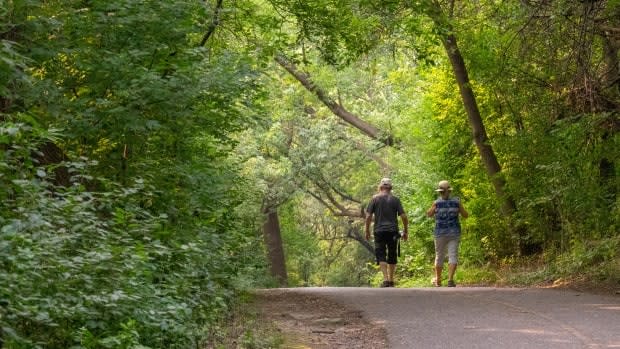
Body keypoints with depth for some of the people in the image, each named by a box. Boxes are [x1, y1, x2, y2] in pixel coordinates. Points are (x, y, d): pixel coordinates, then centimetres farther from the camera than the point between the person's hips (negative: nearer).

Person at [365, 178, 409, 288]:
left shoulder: (375, 199, 1)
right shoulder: (395, 199, 3)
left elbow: (368, 216, -3)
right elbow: (403, 216, -2)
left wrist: (367, 231, 7)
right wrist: (405, 231, 8)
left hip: (379, 231, -2)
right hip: (393, 231, 2)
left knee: (381, 255, -2)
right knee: (392, 255, 12)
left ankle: (386, 279, -18)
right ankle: (391, 281, 18)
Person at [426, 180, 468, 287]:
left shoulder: (437, 203, -6)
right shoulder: (456, 201, -2)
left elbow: (429, 214, 8)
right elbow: (465, 215, 6)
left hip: (440, 233, 0)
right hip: (454, 233, 0)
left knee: (439, 256, 13)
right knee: (453, 256, -1)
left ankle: (438, 280, 25)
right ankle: (450, 279, -17)